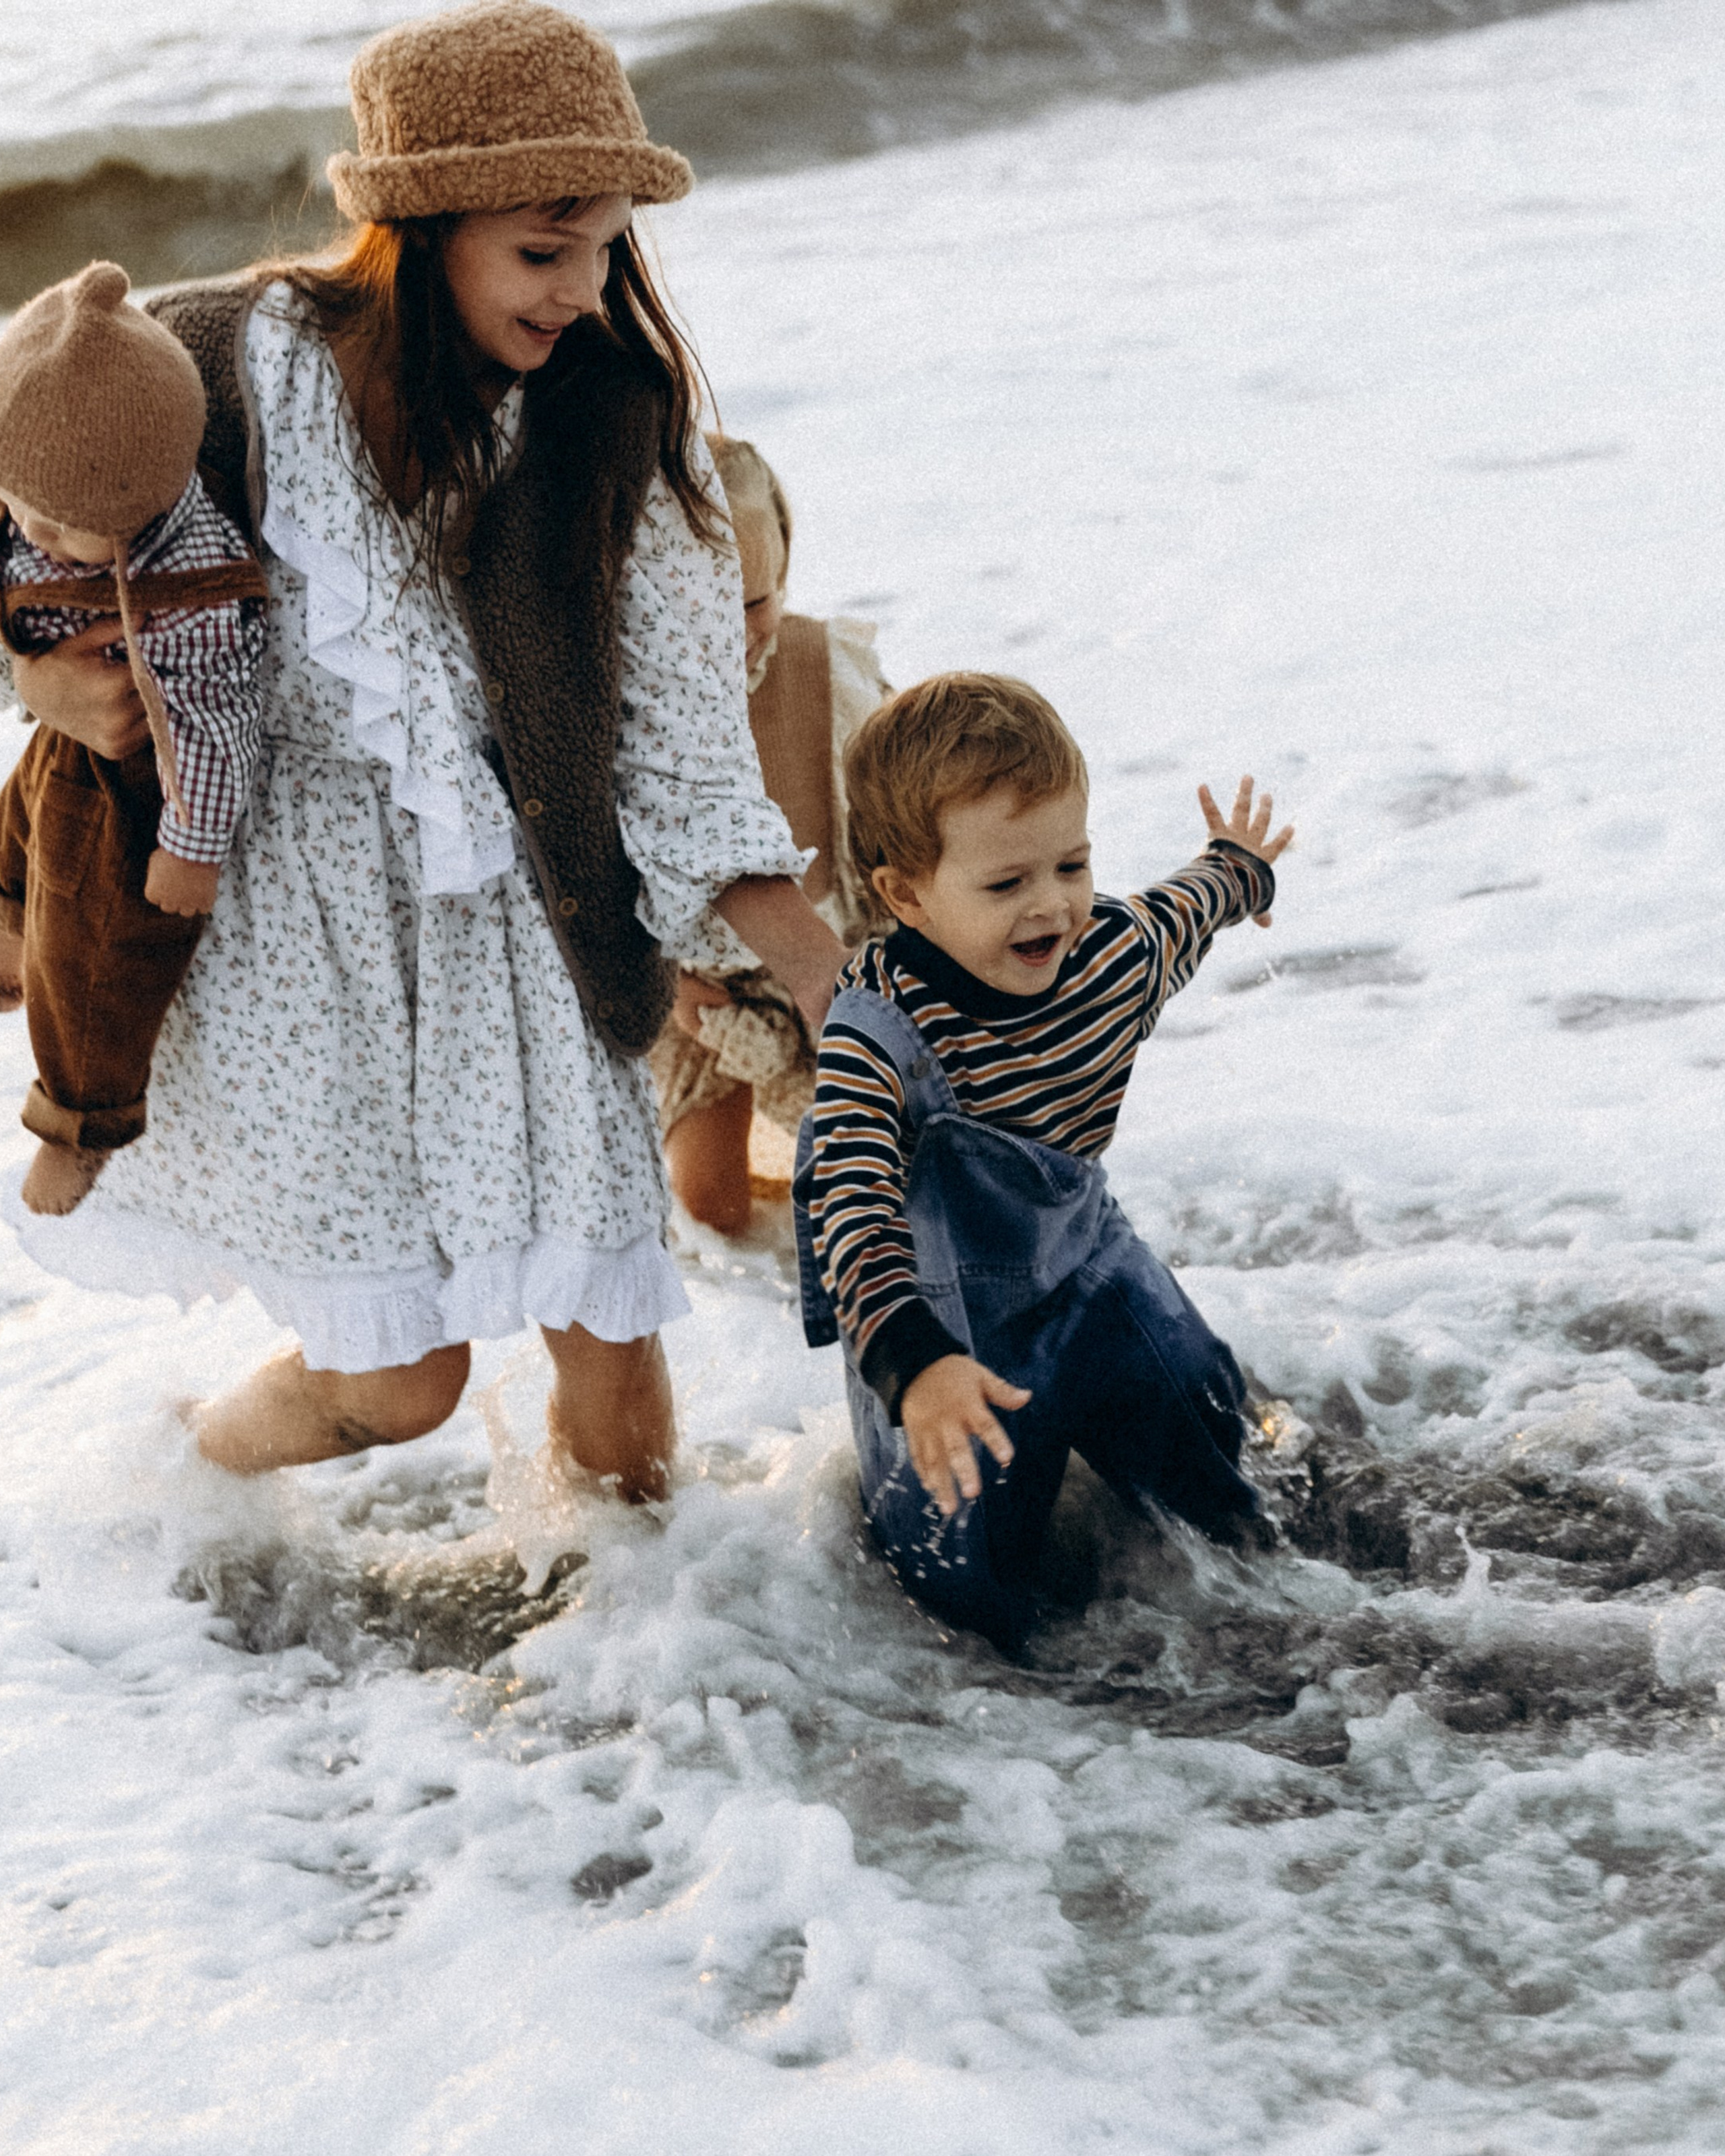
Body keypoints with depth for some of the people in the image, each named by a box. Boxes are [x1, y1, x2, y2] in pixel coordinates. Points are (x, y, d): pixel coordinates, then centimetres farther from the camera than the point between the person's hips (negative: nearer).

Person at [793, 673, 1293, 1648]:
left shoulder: (1115, 953, -15)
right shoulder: (881, 1030, -34)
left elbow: (1182, 912, 11)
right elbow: (852, 1211, -44)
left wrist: (1240, 868, 35)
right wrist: (913, 1362, -61)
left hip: (1087, 1260, 5)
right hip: (952, 1323, -5)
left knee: (1201, 1417, 16)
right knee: (967, 1557, -6)